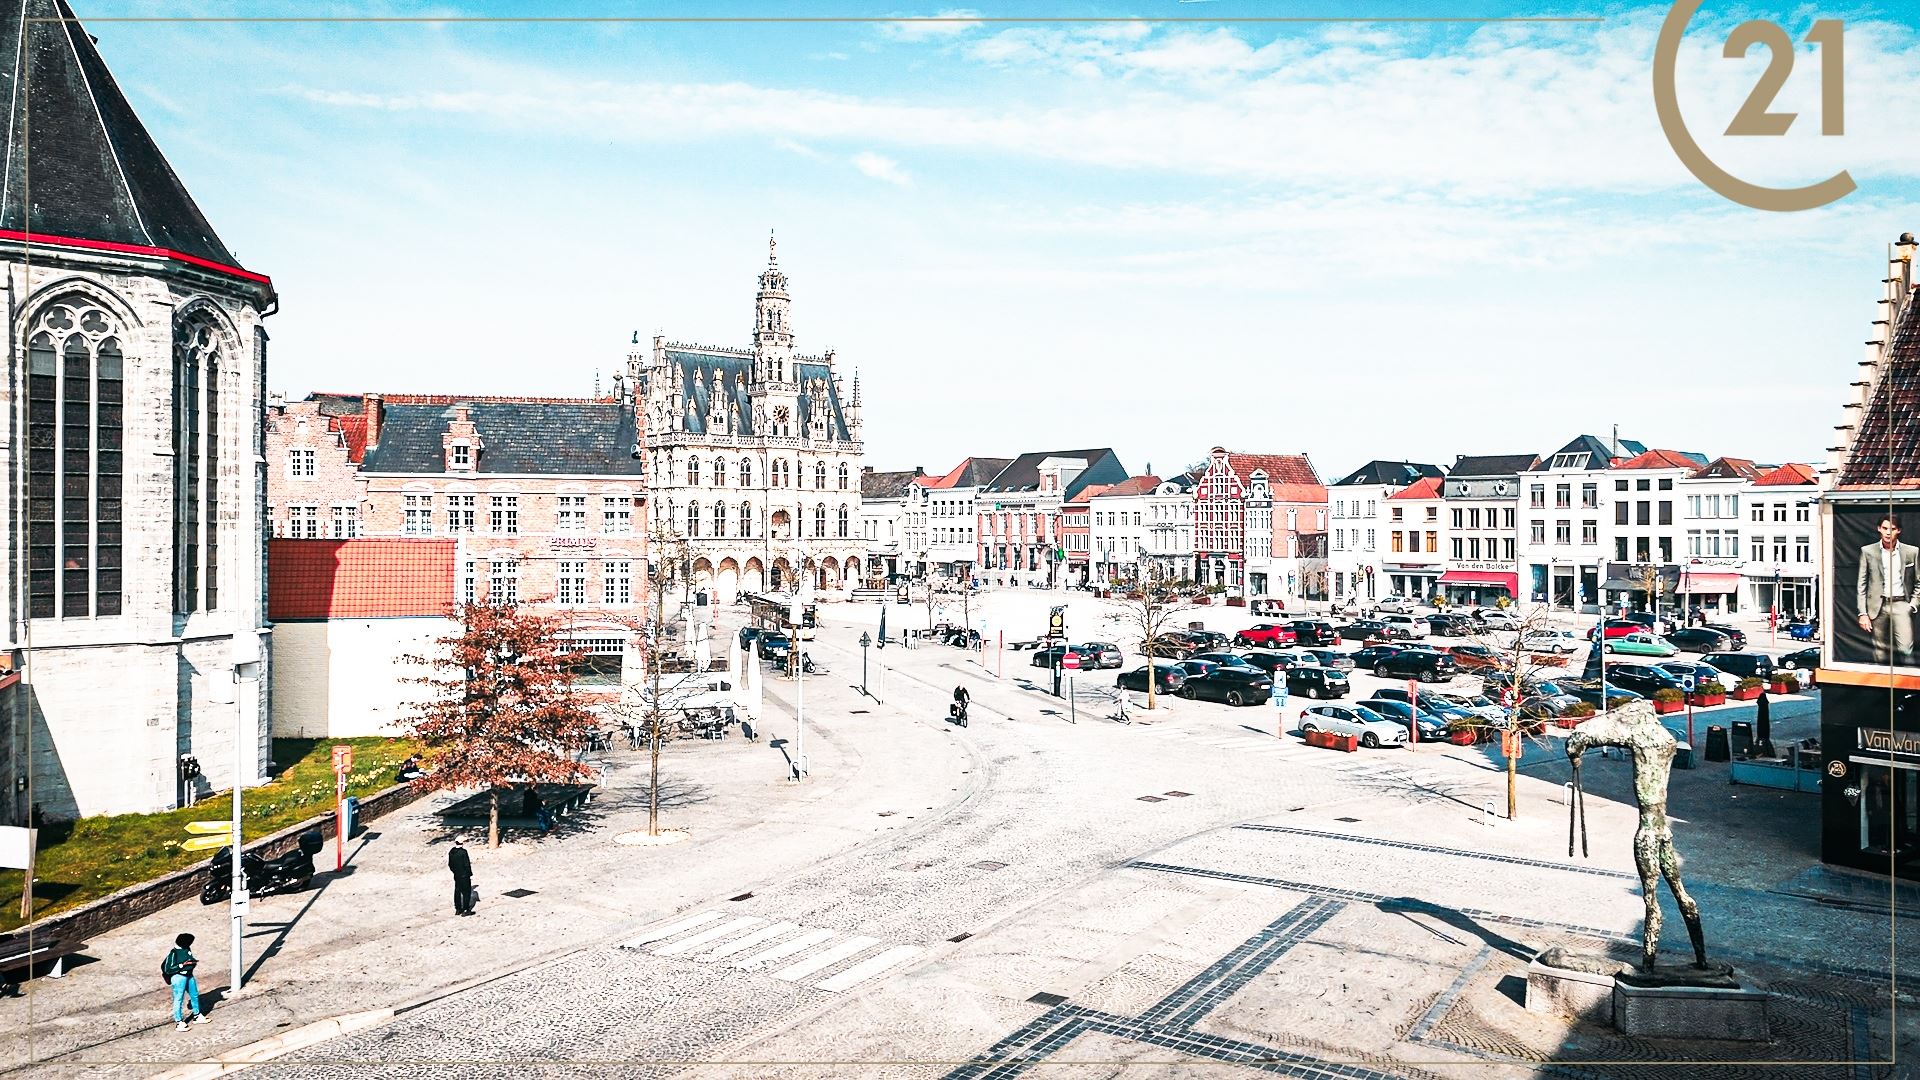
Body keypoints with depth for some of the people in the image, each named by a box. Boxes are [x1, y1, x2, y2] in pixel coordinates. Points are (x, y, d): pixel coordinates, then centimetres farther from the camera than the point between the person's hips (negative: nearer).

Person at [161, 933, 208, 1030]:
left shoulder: (187, 949, 2)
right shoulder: (174, 953, -20)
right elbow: (167, 969, -20)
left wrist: (194, 962, -3)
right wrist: (182, 965, -25)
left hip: (189, 976, 8)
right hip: (179, 977, -8)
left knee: (195, 995, 19)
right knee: (179, 1000, 1)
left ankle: (197, 1016, 36)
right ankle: (178, 1023, 12)